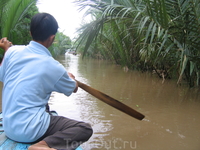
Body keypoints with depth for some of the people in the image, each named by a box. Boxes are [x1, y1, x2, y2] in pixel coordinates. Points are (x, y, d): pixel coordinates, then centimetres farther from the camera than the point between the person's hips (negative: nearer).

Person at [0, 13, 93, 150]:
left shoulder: (12, 51, -4)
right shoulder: (53, 67, -16)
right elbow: (74, 88, 4)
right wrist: (70, 77, 27)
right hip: (30, 131, -7)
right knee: (86, 129, -8)